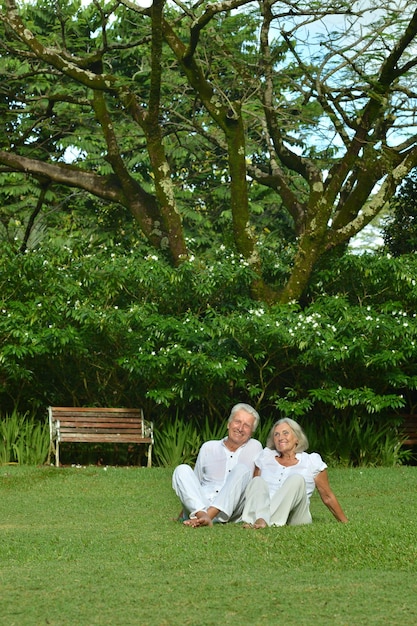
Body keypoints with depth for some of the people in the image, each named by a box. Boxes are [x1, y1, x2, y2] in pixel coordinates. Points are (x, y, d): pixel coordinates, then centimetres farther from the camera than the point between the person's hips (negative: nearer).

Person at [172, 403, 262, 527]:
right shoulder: (208, 448, 19)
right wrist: (180, 516, 14)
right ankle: (202, 515, -44)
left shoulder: (255, 447, 15)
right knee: (182, 470, -17)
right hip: (200, 505, 2)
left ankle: (208, 516, -44)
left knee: (242, 469, -23)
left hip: (231, 512, -2)